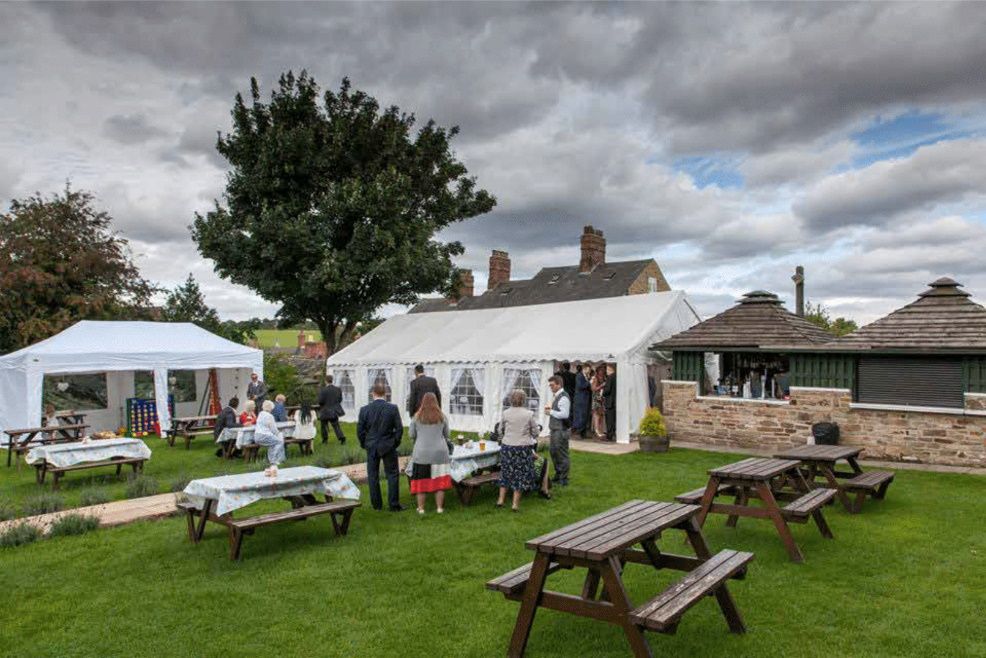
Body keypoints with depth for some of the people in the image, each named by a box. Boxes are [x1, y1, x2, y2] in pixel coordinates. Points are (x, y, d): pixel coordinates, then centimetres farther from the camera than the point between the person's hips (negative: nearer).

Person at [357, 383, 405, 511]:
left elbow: (360, 430, -3)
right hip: (388, 446, -1)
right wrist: (396, 442, 6)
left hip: (371, 447, 2)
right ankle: (394, 504, 8)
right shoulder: (393, 408, -10)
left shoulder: (364, 410, -7)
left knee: (372, 475, 12)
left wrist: (364, 444, 11)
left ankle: (376, 504, 18)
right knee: (392, 474, 7)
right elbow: (399, 428, -9)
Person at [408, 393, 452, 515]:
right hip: (440, 453, 1)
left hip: (421, 454, -1)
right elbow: (446, 435, 9)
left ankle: (421, 508, 11)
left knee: (421, 480, 7)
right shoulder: (442, 417, -1)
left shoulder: (417, 417, -3)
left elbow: (411, 435, 3)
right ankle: (439, 507, 11)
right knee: (439, 480, 7)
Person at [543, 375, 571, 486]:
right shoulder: (556, 396, 14)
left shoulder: (563, 398, -17)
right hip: (554, 429, 10)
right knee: (553, 452, 18)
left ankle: (564, 479, 8)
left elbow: (564, 414, -25)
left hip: (561, 430, -10)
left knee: (562, 454, -1)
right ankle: (558, 474, 33)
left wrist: (551, 412, -16)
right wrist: (550, 408, 7)